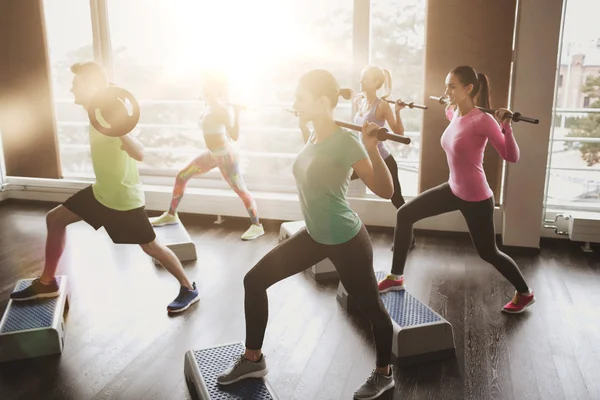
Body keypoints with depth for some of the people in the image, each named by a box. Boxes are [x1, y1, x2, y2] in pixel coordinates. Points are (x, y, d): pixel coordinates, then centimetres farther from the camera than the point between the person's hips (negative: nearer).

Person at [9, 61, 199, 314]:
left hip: (124, 198, -9)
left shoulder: (111, 117, -26)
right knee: (55, 219, 13)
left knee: (150, 246, -1)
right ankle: (47, 283, 24)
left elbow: (139, 154, -40)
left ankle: (189, 289, 15)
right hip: (101, 191, 9)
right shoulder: (99, 112, 1)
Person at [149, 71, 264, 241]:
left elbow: (235, 136, -27)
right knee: (181, 176, 11)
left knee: (241, 190, -3)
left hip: (226, 156, -9)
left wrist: (237, 112, -34)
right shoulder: (210, 107, 6)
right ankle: (171, 215, 24)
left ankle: (257, 226, 10)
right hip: (212, 154, 9)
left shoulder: (221, 109, -18)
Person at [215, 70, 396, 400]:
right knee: (254, 280, 7)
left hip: (347, 242, -8)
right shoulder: (314, 135, 1)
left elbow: (385, 191, -26)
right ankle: (253, 359, 23)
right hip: (315, 236, 8)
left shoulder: (345, 142, -22)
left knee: (371, 308, 11)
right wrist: (303, 125, 23)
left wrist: (371, 147, -38)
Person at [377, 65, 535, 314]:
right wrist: (448, 108, 20)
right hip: (454, 189, 8)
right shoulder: (454, 114, 1)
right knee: (405, 214, 5)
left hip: (477, 198, -8)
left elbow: (512, 157, -23)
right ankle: (396, 277, 17)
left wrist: (506, 126, -33)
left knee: (488, 253, 8)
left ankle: (525, 294, 36)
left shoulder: (482, 120, -21)